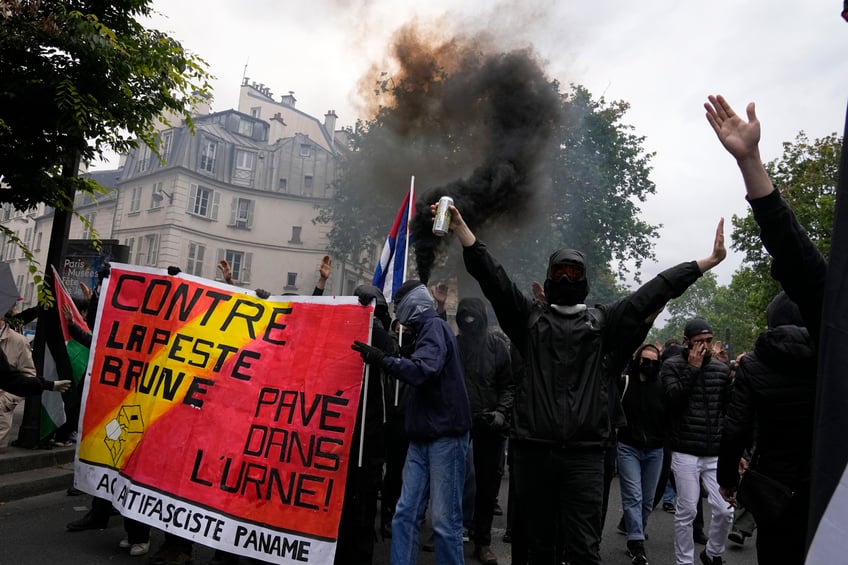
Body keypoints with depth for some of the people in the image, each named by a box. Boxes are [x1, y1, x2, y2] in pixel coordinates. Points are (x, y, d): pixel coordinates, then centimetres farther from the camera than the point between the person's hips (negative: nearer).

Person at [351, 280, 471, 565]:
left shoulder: (435, 327, -9)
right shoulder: (427, 330, 20)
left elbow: (422, 369, -26)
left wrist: (382, 359, -21)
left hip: (445, 436, -9)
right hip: (423, 437, 9)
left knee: (444, 519, -4)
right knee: (405, 514, 7)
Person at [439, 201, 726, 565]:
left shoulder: (601, 321, 11)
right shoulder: (529, 315, 9)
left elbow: (653, 292, 6)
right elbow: (492, 277, -2)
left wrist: (709, 261, 2)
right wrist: (461, 229, -13)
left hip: (583, 454, 0)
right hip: (532, 451, 1)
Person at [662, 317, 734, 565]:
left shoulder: (722, 369, 7)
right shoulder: (672, 366, -3)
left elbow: (730, 410, 13)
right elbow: (673, 402, -16)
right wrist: (692, 368, -16)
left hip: (717, 453, 3)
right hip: (686, 453, -3)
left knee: (725, 511, 3)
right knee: (686, 511, 3)